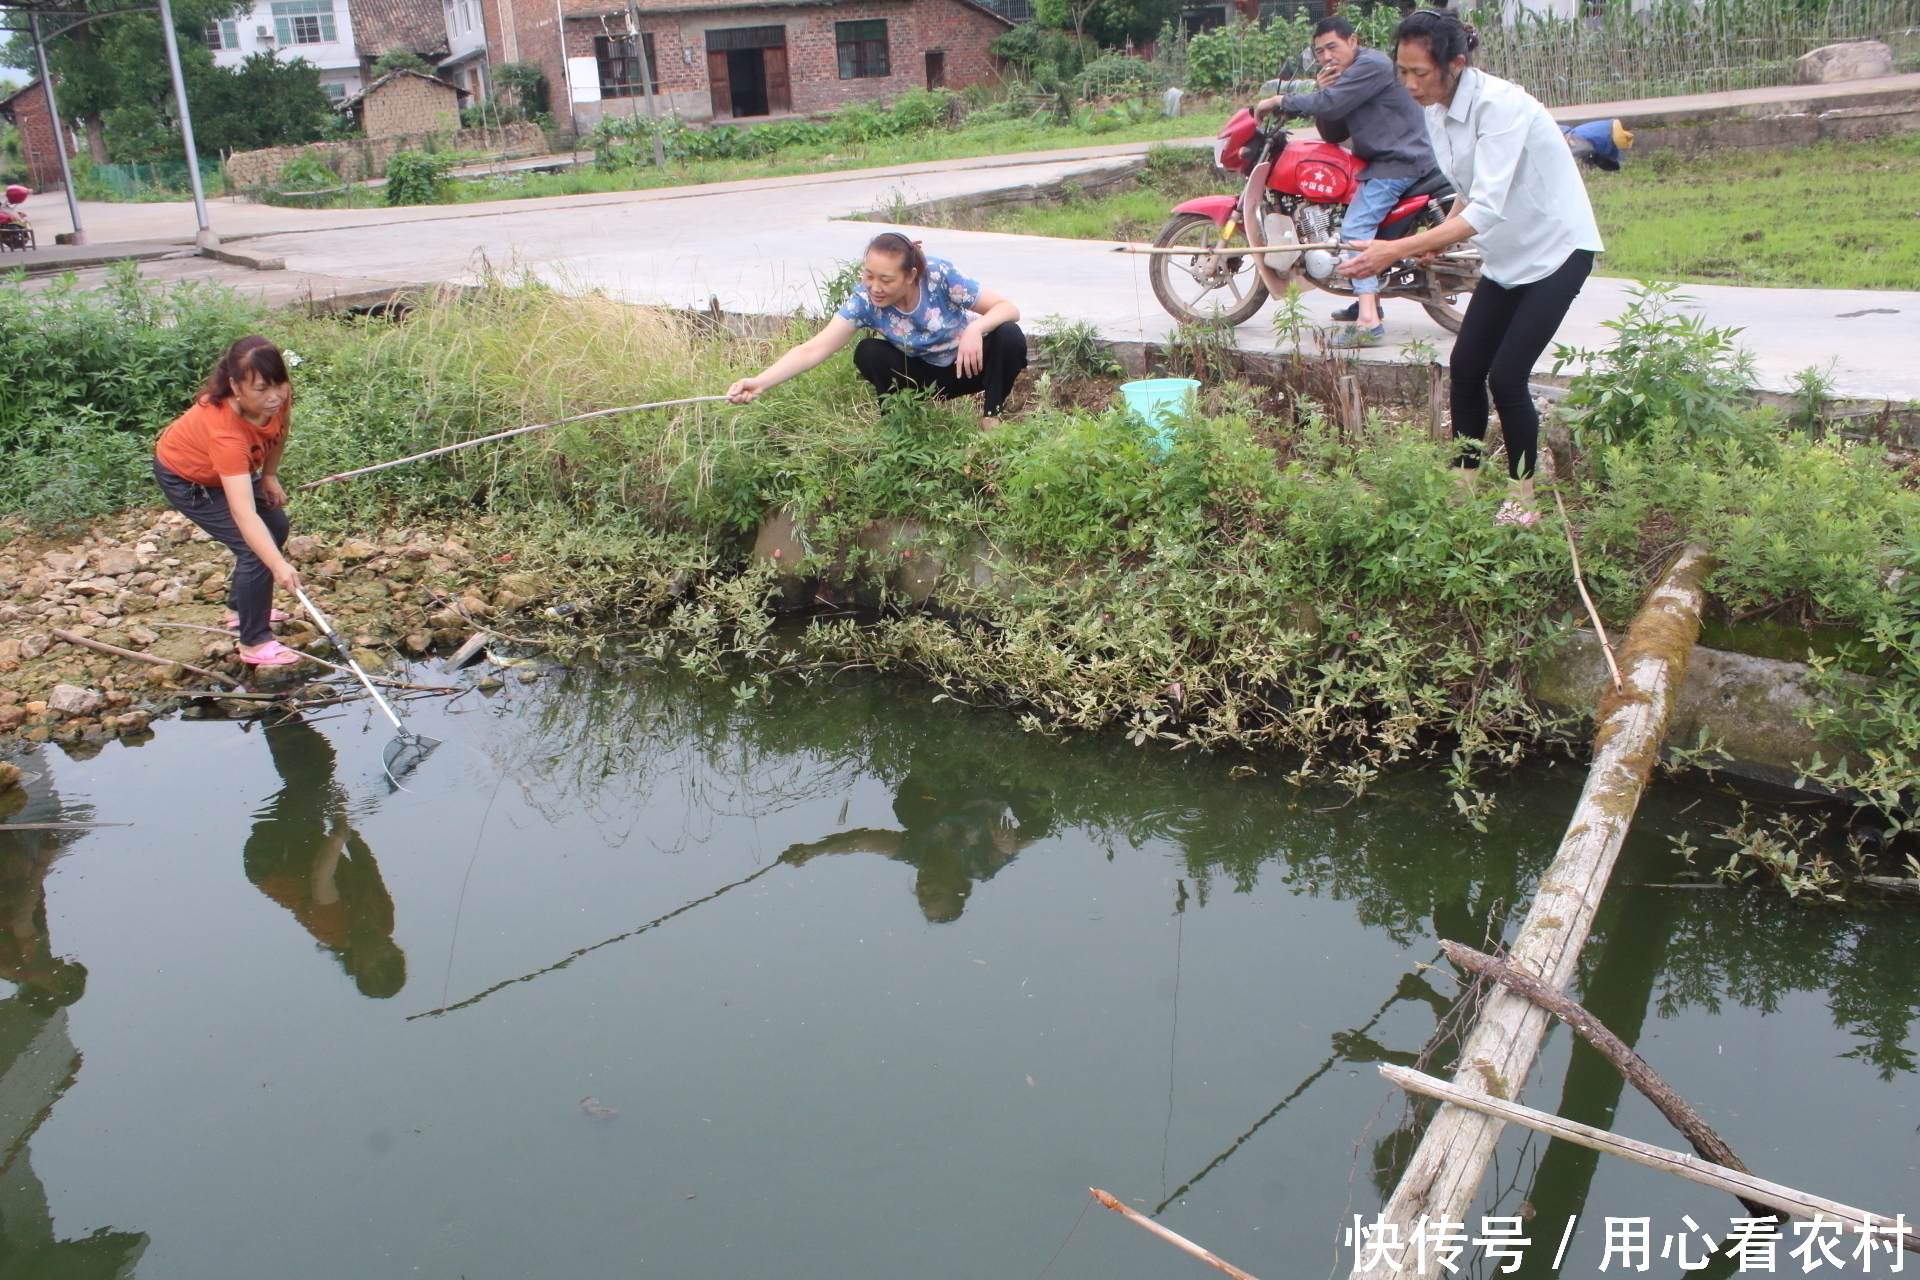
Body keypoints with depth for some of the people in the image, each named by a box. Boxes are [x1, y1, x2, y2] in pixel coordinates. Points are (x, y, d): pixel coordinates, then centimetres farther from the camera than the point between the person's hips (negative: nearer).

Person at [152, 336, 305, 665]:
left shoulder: (276, 396, -28)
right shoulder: (224, 429, -45)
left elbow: (278, 431, 0)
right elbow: (243, 514, -51)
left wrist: (269, 475, -3)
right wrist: (279, 566, -58)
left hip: (230, 467, 8)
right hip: (186, 477, -8)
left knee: (276, 529, 16)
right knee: (254, 548, -15)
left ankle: (239, 607, 36)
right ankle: (255, 643, -2)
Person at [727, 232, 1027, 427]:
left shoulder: (941, 275, -28)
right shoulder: (864, 301, -24)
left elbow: (1007, 308, -22)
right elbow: (814, 349, -32)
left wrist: (975, 329, -44)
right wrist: (759, 382, -46)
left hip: (973, 363, -1)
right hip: (927, 377, 1)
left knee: (1009, 336, -31)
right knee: (868, 353, -25)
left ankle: (991, 415, -9)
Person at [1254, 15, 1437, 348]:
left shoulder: (1371, 65, -13)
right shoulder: (1343, 78, 19)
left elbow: (1328, 105, -24)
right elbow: (1333, 135, 14)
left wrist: (1279, 102, -14)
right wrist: (1323, 91, -1)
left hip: (1400, 162, -11)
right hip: (1382, 161, 11)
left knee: (1355, 228, -22)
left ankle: (1368, 322, -32)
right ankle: (1368, 298, 35)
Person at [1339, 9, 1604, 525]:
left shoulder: (1500, 105, -26)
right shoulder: (1436, 113, -1)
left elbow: (1486, 210, -34)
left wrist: (1398, 249, -40)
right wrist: (1438, 237, -6)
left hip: (1557, 249, -8)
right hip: (1506, 254, 8)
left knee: (1506, 375, -10)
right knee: (1465, 365, 2)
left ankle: (1522, 500, 5)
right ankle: (1463, 483, 14)